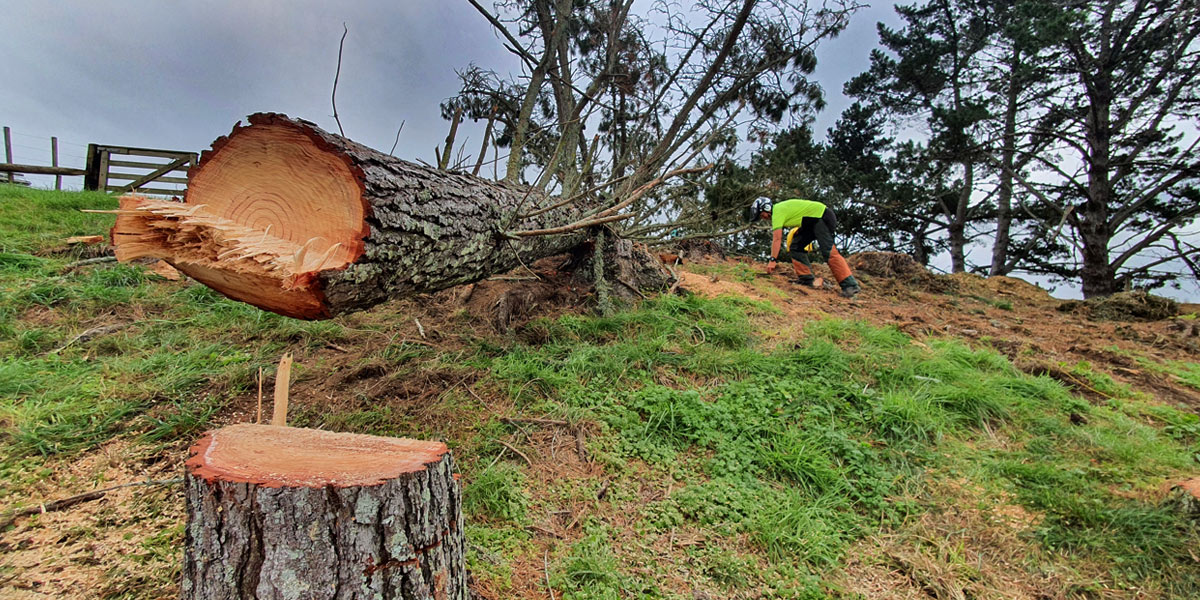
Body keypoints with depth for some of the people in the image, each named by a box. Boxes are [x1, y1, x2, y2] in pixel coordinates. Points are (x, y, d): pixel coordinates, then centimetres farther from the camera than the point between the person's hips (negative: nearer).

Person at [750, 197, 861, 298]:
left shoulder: (777, 211, -16)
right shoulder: (778, 209, 13)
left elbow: (777, 239, -24)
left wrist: (772, 260, -25)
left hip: (822, 217, -10)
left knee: (828, 251, -19)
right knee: (795, 246, 5)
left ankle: (850, 285, -24)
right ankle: (806, 279, 1)